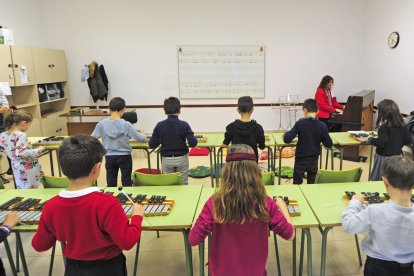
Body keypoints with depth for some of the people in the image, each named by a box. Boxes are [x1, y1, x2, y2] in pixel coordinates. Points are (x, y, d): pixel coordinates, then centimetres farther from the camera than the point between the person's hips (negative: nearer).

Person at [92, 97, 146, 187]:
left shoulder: (101, 124, -8)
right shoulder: (126, 124, -13)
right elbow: (141, 139, -8)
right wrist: (143, 134, 14)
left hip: (109, 157, 2)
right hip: (124, 157, -2)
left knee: (111, 184, 12)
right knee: (126, 183, 8)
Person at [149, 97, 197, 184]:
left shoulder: (159, 125, -7)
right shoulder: (184, 125, -11)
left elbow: (152, 144, -7)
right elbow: (193, 143, -17)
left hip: (166, 160, 1)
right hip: (181, 159, -1)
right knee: (183, 183, 13)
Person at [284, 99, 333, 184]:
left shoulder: (300, 124, -14)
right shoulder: (322, 126, -8)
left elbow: (287, 139, -18)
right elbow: (329, 144, -2)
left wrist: (286, 134, 3)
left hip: (301, 160, -2)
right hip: (314, 160, 3)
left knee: (297, 184, 8)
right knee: (311, 183, 17)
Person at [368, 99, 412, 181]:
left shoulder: (384, 127, -18)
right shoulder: (402, 126, 1)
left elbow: (381, 142, -23)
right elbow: (409, 141, 5)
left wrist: (371, 140, -7)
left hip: (384, 157, -7)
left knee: (377, 180, 4)